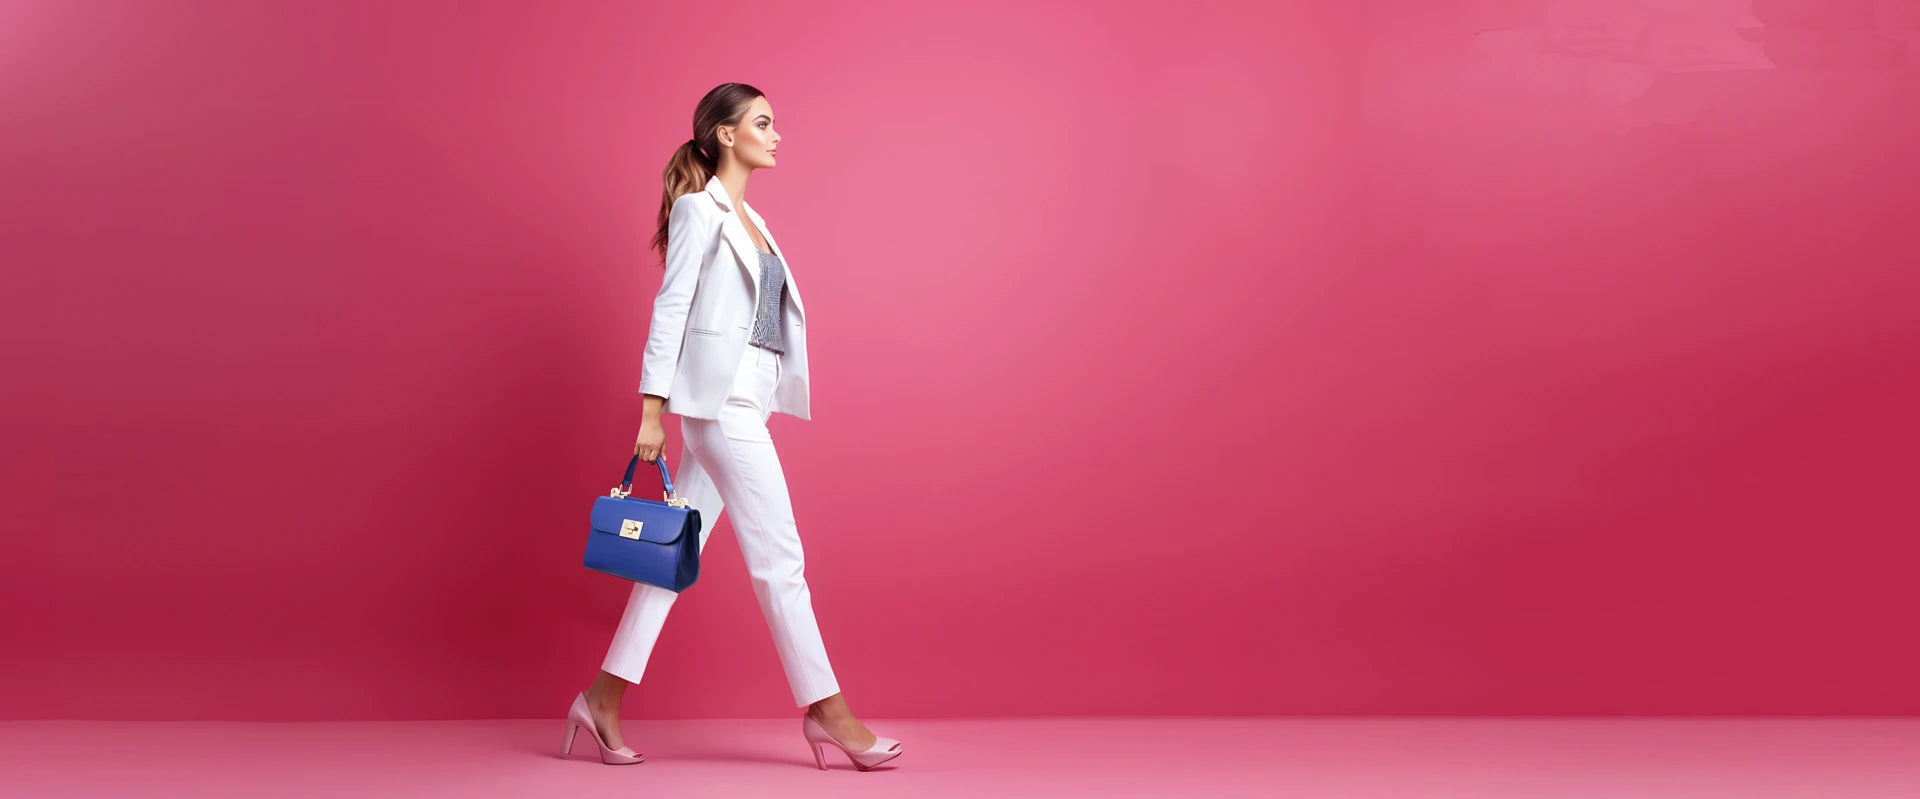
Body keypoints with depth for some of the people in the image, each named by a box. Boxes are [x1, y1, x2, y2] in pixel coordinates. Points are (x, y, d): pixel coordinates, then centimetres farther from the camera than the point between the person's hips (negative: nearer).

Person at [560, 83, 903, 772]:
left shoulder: (747, 218, 20)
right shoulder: (698, 209, -5)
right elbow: (670, 308, -9)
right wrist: (652, 410, -12)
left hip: (746, 398, 9)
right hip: (717, 392, -9)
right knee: (778, 554, -6)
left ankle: (605, 698, 13)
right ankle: (825, 709, -1)